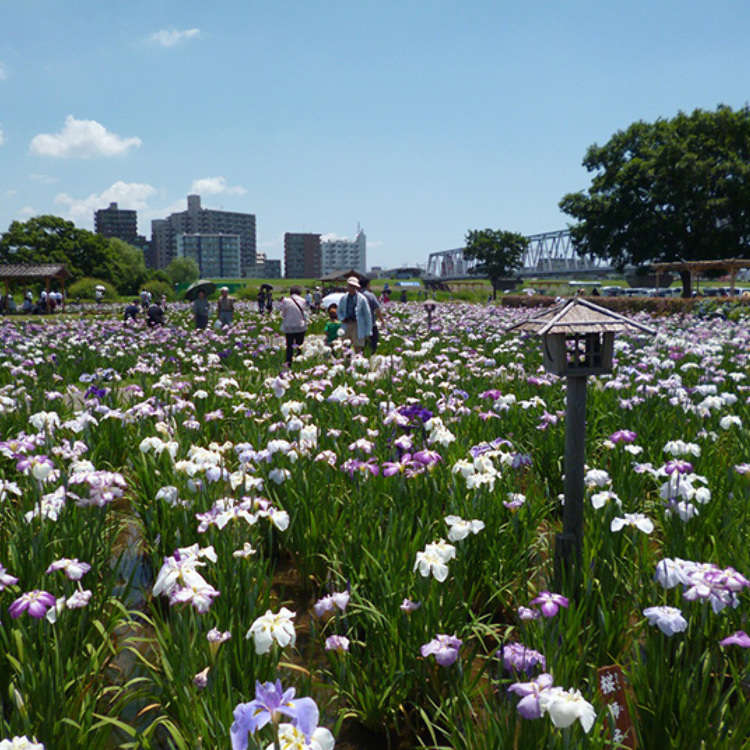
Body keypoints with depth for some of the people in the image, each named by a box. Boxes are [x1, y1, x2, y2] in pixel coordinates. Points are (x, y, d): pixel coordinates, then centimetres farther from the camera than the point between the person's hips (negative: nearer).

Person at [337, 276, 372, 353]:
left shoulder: (362, 299, -5)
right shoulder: (343, 298, 6)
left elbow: (367, 315, -1)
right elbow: (339, 311, 20)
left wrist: (368, 332, -3)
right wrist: (342, 318, -4)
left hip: (358, 326, -3)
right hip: (346, 325, 4)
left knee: (358, 347, -1)